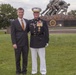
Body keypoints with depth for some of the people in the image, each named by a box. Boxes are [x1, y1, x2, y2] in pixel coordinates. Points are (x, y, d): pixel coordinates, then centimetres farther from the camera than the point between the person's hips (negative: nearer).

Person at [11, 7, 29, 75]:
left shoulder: (27, 21, 8)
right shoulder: (14, 22, -2)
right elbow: (13, 34, -7)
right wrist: (14, 43, -14)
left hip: (25, 43, 3)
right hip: (18, 44, -3)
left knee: (25, 58, 8)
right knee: (18, 58, 7)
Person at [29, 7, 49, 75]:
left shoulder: (44, 22, -3)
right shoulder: (30, 22, 6)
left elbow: (46, 33, -3)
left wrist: (47, 42, -5)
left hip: (41, 41, -3)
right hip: (33, 42, 3)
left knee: (42, 57, 1)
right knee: (33, 57, 9)